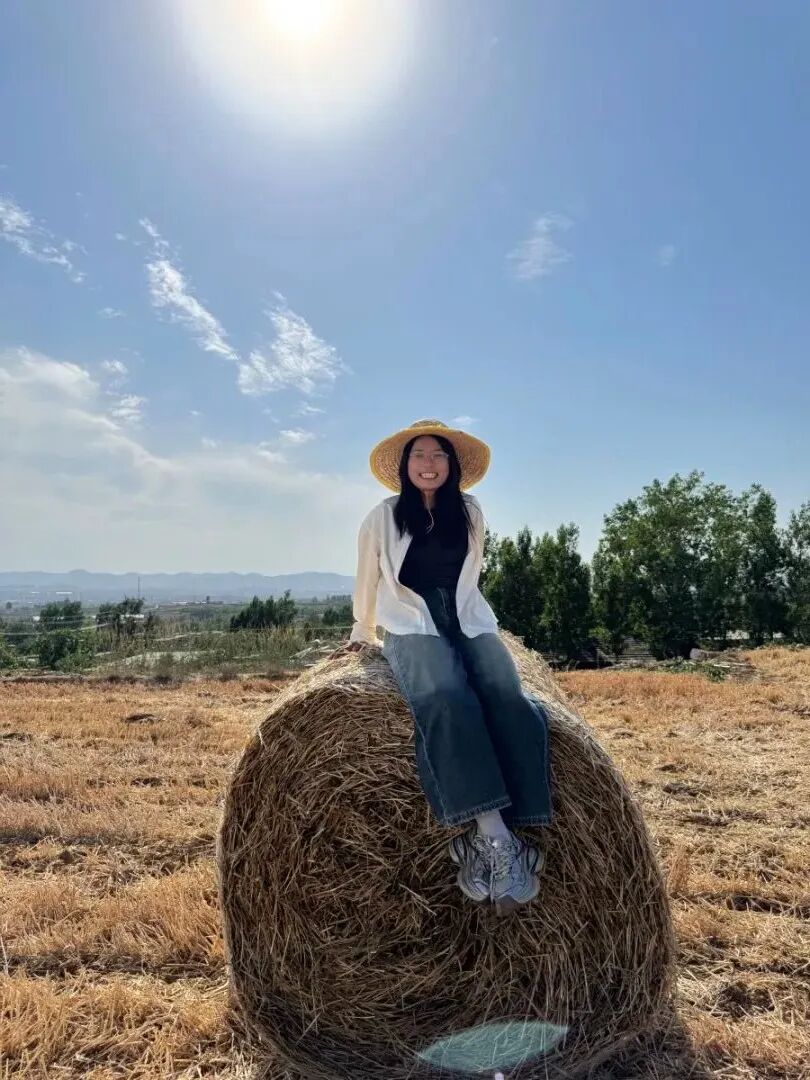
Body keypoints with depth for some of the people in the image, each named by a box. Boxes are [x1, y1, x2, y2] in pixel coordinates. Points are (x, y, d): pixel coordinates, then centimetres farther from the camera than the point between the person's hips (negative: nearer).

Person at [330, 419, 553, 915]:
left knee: (510, 699, -28)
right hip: (412, 629, -3)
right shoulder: (382, 517, 4)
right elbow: (368, 582, 15)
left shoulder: (470, 512, 11)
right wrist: (362, 635, 24)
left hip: (471, 624, 3)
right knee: (447, 699, -36)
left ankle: (482, 841, -32)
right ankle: (494, 835, -38)